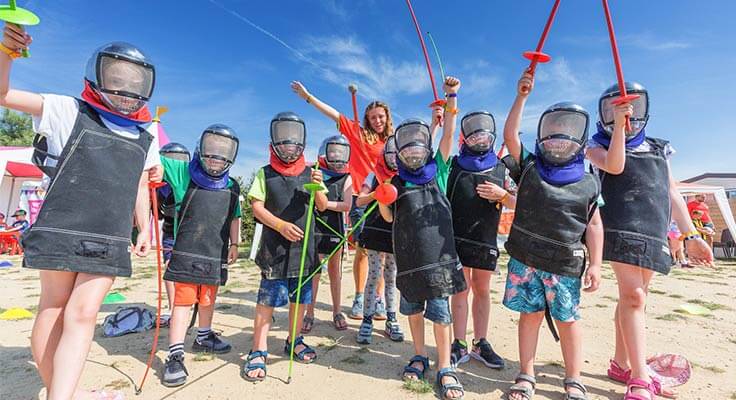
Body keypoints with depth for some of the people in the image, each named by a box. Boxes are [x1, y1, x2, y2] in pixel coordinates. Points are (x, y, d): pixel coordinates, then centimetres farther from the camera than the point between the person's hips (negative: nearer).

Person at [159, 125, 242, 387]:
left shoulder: (232, 187, 7)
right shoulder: (183, 173, -4)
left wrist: (234, 243, 12)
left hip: (217, 254, 5)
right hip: (187, 252, -4)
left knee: (208, 299, 20)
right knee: (184, 300, -4)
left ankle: (204, 337, 40)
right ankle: (175, 356, 6)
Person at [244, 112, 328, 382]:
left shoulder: (309, 173, 8)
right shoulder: (265, 174, 3)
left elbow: (322, 207, 5)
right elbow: (257, 207, -4)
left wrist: (317, 187, -15)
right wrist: (281, 225, -19)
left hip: (304, 246, 3)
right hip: (274, 246, -3)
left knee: (300, 298, 13)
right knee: (267, 300, -1)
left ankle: (294, 341, 32)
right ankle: (258, 352, 13)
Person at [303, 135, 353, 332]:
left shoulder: (346, 178, 2)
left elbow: (346, 206, -7)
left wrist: (322, 202, -13)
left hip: (335, 229, 2)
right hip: (315, 228, -1)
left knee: (335, 272, 12)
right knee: (313, 271, 2)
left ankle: (337, 312, 25)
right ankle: (309, 313, 14)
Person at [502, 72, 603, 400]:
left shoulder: (588, 182, 6)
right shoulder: (528, 167, 6)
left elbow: (593, 225, 5)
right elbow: (510, 135, -4)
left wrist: (595, 264, 0)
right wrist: (522, 96, -3)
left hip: (566, 263, 0)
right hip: (524, 258, 0)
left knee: (567, 319, 9)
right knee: (530, 314, 8)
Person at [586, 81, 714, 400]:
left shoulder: (658, 149, 22)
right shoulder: (597, 146, 8)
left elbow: (672, 193, 17)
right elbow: (615, 166, -14)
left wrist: (690, 235, 11)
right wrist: (619, 125, -15)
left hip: (654, 231, 5)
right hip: (621, 226, -5)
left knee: (633, 297, 10)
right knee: (633, 296, -14)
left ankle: (621, 365, 21)